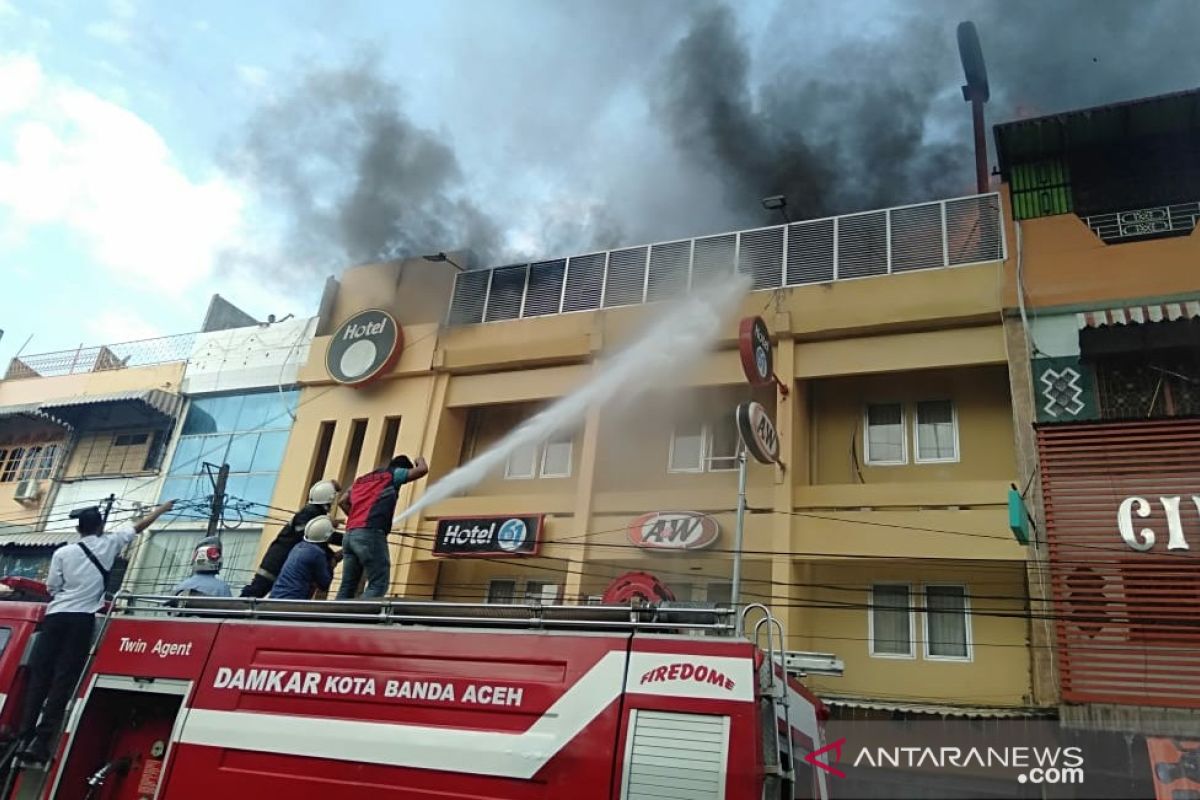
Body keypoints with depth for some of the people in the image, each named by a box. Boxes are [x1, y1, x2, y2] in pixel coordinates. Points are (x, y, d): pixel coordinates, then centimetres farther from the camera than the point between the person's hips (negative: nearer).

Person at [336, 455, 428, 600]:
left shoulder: (362, 479, 28)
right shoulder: (393, 474, 8)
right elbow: (423, 470, 2)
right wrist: (420, 461, 23)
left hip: (350, 534, 7)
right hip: (370, 533, -7)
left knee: (348, 586, 9)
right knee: (378, 583, -6)